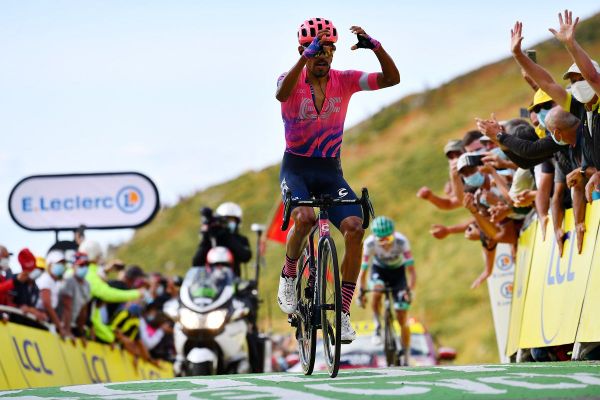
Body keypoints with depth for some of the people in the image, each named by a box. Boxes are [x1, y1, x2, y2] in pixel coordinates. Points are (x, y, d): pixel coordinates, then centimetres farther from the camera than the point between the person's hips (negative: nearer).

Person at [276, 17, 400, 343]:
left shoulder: (344, 81, -2)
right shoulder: (293, 80, -9)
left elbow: (392, 79, -14)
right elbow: (281, 94, -35)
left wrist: (375, 47, -31)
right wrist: (307, 55, -47)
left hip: (330, 172, 3)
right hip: (296, 168, -3)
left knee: (355, 228, -22)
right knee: (304, 218, -34)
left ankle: (343, 313, -12)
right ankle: (288, 276, -3)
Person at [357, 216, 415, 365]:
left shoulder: (401, 241, -34)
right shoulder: (370, 243, -31)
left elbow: (411, 270, -32)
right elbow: (363, 271, -24)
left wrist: (410, 290, -45)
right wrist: (361, 292, -33)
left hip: (397, 271, 0)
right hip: (379, 269, 1)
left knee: (402, 320, -5)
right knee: (376, 292, -36)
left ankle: (405, 359, 8)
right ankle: (378, 326, -10)